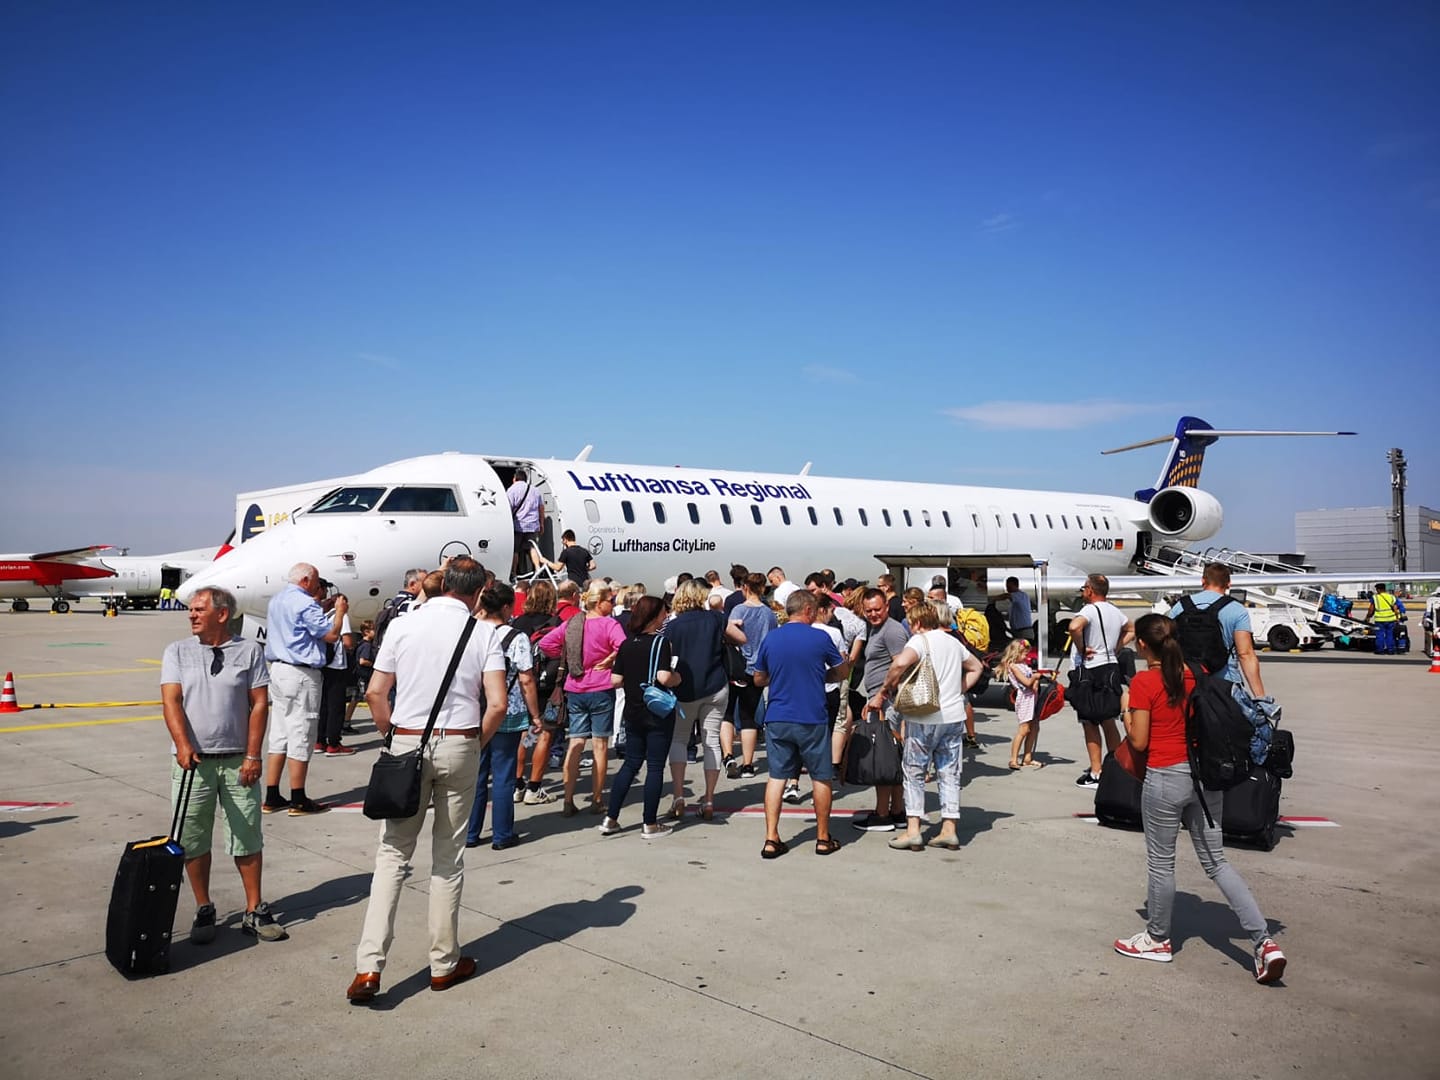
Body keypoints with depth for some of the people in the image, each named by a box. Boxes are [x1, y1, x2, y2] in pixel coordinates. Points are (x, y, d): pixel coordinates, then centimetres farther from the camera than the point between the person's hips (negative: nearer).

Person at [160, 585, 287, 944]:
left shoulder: (249, 651, 2)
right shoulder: (177, 652, 5)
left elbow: (260, 704, 0)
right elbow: (171, 700, -4)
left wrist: (253, 756, -6)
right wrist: (183, 745, -19)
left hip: (238, 762, -1)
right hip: (193, 760, 1)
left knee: (247, 838, 5)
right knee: (193, 841, 6)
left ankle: (254, 911, 16)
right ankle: (204, 911, 22)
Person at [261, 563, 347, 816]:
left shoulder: (276, 600, 14)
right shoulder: (305, 603, -14)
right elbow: (331, 635, -13)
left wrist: (322, 606, 23)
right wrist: (339, 611, 3)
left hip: (277, 669, 9)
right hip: (301, 674, -9)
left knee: (278, 734, 12)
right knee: (301, 737, -3)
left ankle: (272, 798, 15)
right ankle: (298, 801, 3)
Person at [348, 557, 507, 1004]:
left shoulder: (403, 626, 0)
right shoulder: (484, 633, -5)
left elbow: (375, 692, 0)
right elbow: (497, 703, -13)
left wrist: (393, 737, 11)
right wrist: (477, 742, 3)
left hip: (407, 744, 1)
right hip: (459, 746, -1)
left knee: (392, 854, 8)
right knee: (448, 858, 10)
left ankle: (369, 965, 0)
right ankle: (444, 964, 21)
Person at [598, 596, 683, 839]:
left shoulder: (626, 643, 4)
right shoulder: (660, 642, -13)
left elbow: (616, 680, 3)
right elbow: (664, 677, -25)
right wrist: (678, 678, -5)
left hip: (633, 712, 6)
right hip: (658, 712, -6)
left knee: (630, 764, 15)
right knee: (655, 766, 4)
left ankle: (610, 819, 15)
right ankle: (650, 824, 10)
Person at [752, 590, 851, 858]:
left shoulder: (770, 639, 2)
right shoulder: (820, 638, -7)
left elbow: (759, 679, 12)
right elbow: (842, 672, 6)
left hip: (777, 720, 3)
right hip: (812, 720, -3)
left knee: (776, 777, 8)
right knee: (821, 778, 11)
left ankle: (771, 840, 4)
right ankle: (823, 839, 20)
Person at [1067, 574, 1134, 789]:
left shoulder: (1090, 610, -14)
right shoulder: (1115, 611, 12)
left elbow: (1074, 626, -34)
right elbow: (1131, 630, 29)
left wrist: (1081, 649, -19)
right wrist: (1116, 648, 17)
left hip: (1092, 670, -7)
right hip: (1112, 666, 7)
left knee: (1090, 723, 0)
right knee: (1108, 722, 16)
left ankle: (1095, 773, -1)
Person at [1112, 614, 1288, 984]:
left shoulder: (1143, 682, -14)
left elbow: (1139, 742, -12)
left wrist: (1127, 720, 6)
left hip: (1165, 779, -6)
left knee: (1160, 862, 10)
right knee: (1216, 861, 13)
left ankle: (1157, 939, 26)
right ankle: (1265, 942, 6)